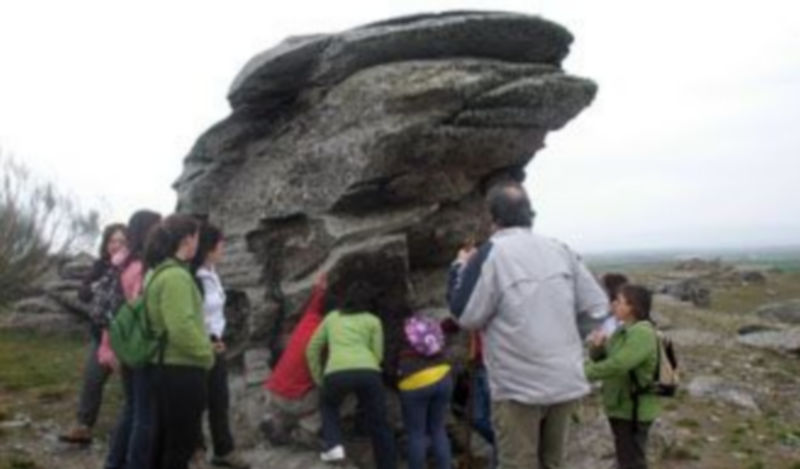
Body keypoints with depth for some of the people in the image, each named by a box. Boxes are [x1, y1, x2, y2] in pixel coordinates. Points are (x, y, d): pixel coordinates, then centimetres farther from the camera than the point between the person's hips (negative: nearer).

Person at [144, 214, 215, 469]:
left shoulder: (158, 272, 12)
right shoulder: (176, 276, -20)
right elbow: (182, 328, -26)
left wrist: (203, 346, 16)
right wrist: (206, 353, -11)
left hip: (165, 365, 10)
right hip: (183, 369, -10)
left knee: (165, 437, 19)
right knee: (183, 441, 2)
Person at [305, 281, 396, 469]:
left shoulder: (332, 317, 27)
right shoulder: (373, 321, 21)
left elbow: (312, 349, 28)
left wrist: (318, 379, 37)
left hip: (337, 373, 1)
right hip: (368, 373, -1)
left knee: (328, 404, 32)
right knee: (379, 425, 15)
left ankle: (334, 445, 13)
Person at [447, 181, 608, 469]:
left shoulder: (491, 254, -12)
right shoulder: (560, 251, 5)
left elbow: (467, 317, -8)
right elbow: (598, 306, 7)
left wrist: (460, 268, 5)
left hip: (519, 385, -6)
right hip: (566, 381, 6)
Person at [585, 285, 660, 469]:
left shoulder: (642, 333, -22)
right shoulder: (623, 330, 8)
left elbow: (617, 365, -31)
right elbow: (600, 358, 8)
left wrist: (586, 373, -23)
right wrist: (598, 345, -14)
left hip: (633, 410, -9)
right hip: (622, 407, 9)